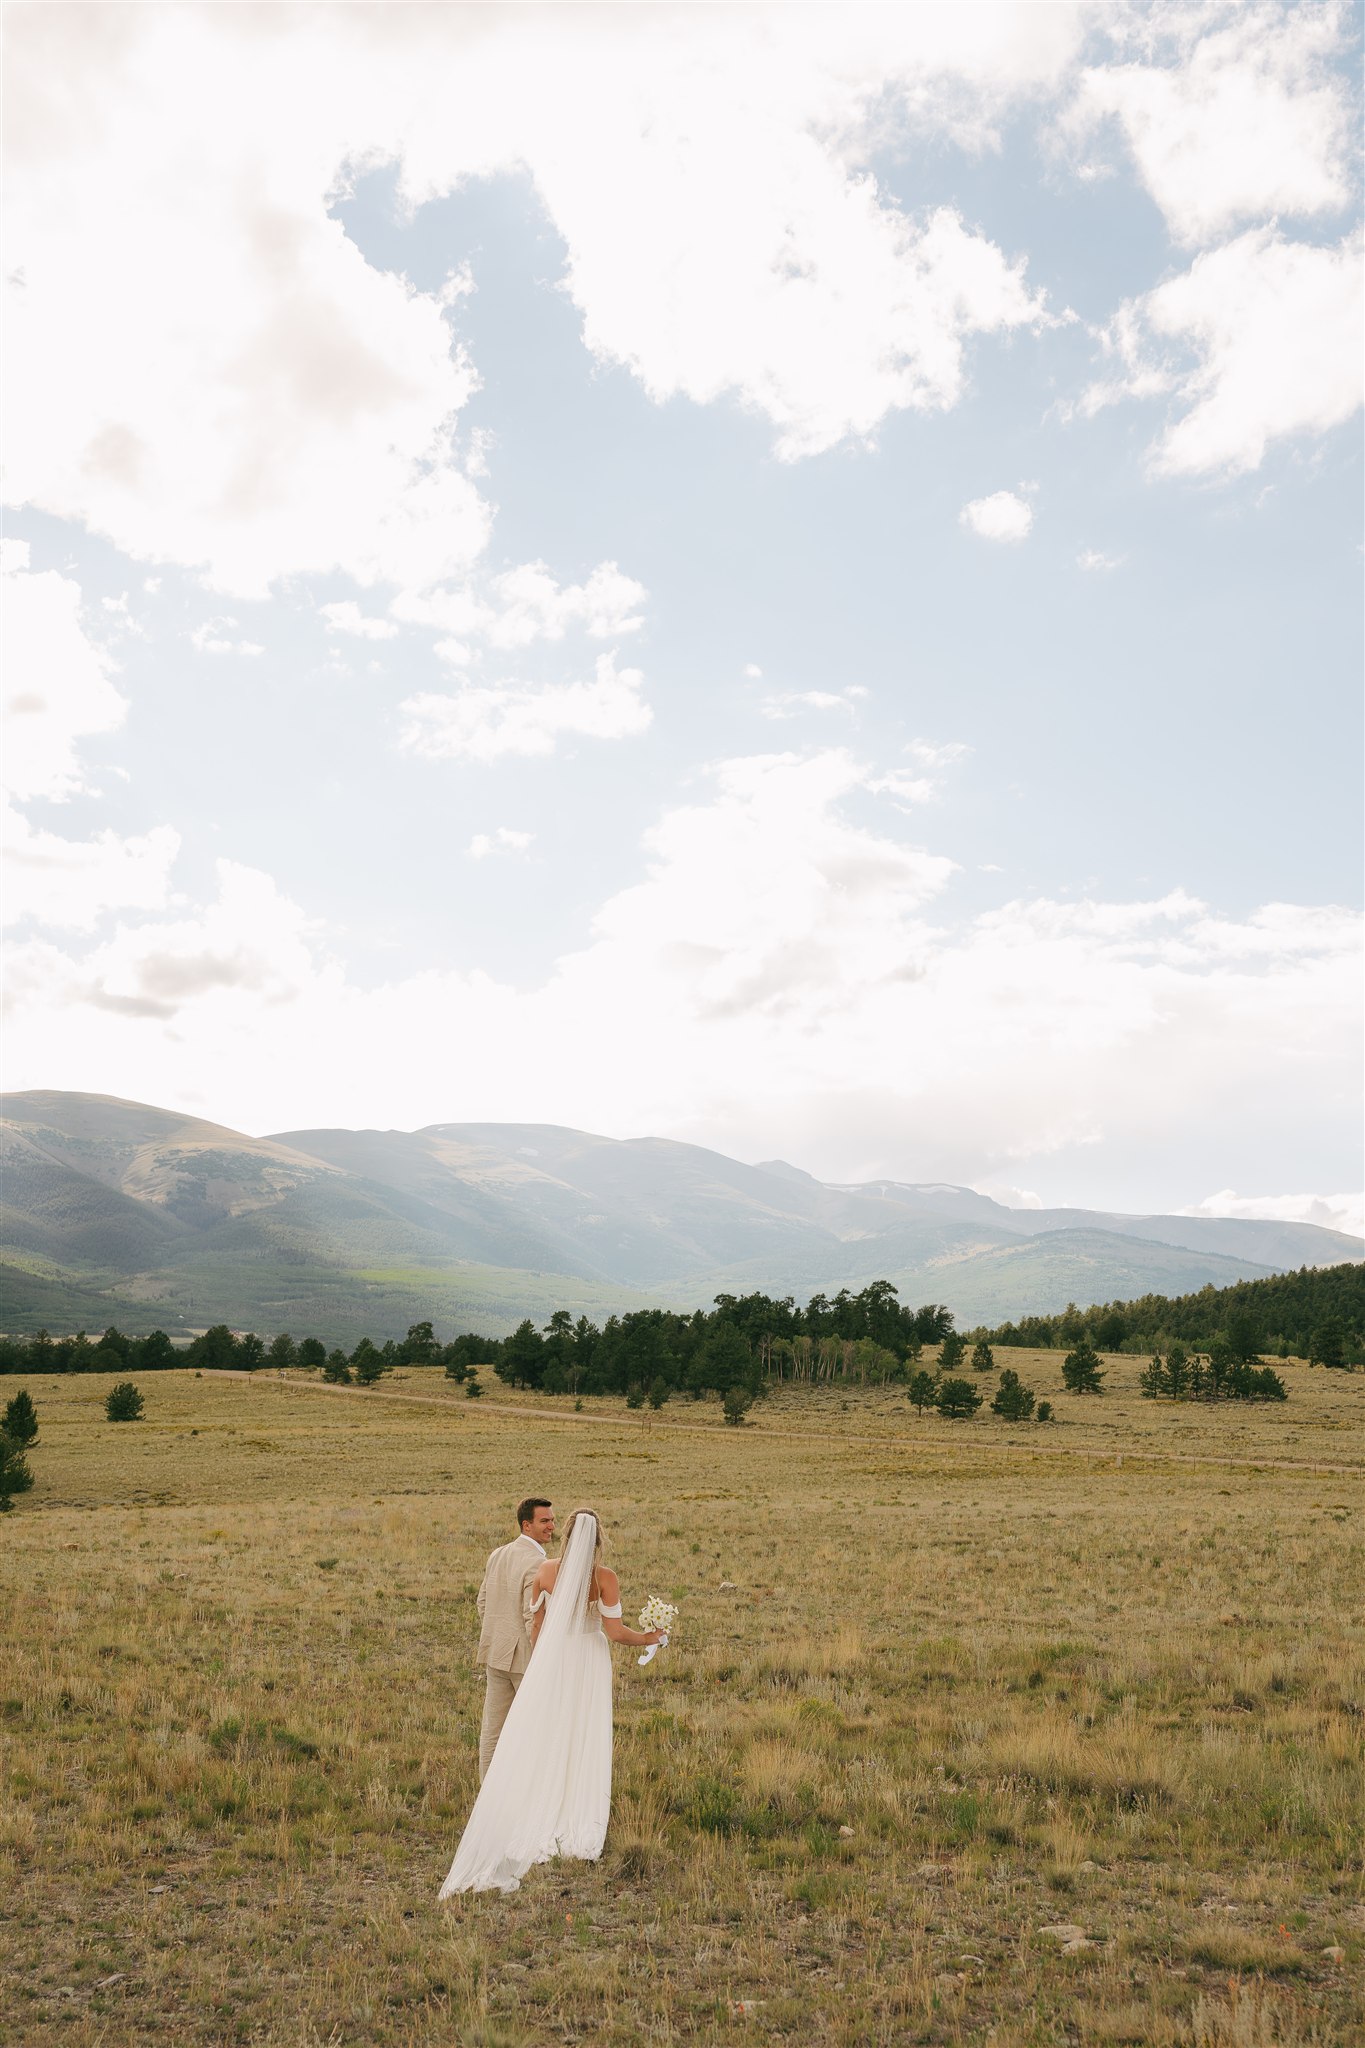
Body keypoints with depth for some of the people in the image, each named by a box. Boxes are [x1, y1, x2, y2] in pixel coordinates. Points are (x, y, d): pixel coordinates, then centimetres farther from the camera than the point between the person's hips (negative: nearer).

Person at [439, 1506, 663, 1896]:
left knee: (536, 1747, 10)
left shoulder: (546, 1570, -4)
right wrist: (646, 1638, 5)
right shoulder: (605, 1578, -13)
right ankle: (579, 1834, 15)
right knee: (585, 1748, 9)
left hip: (550, 1663, 2)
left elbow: (536, 1623, 4)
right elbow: (615, 1631, -14)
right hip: (589, 1664, -2)